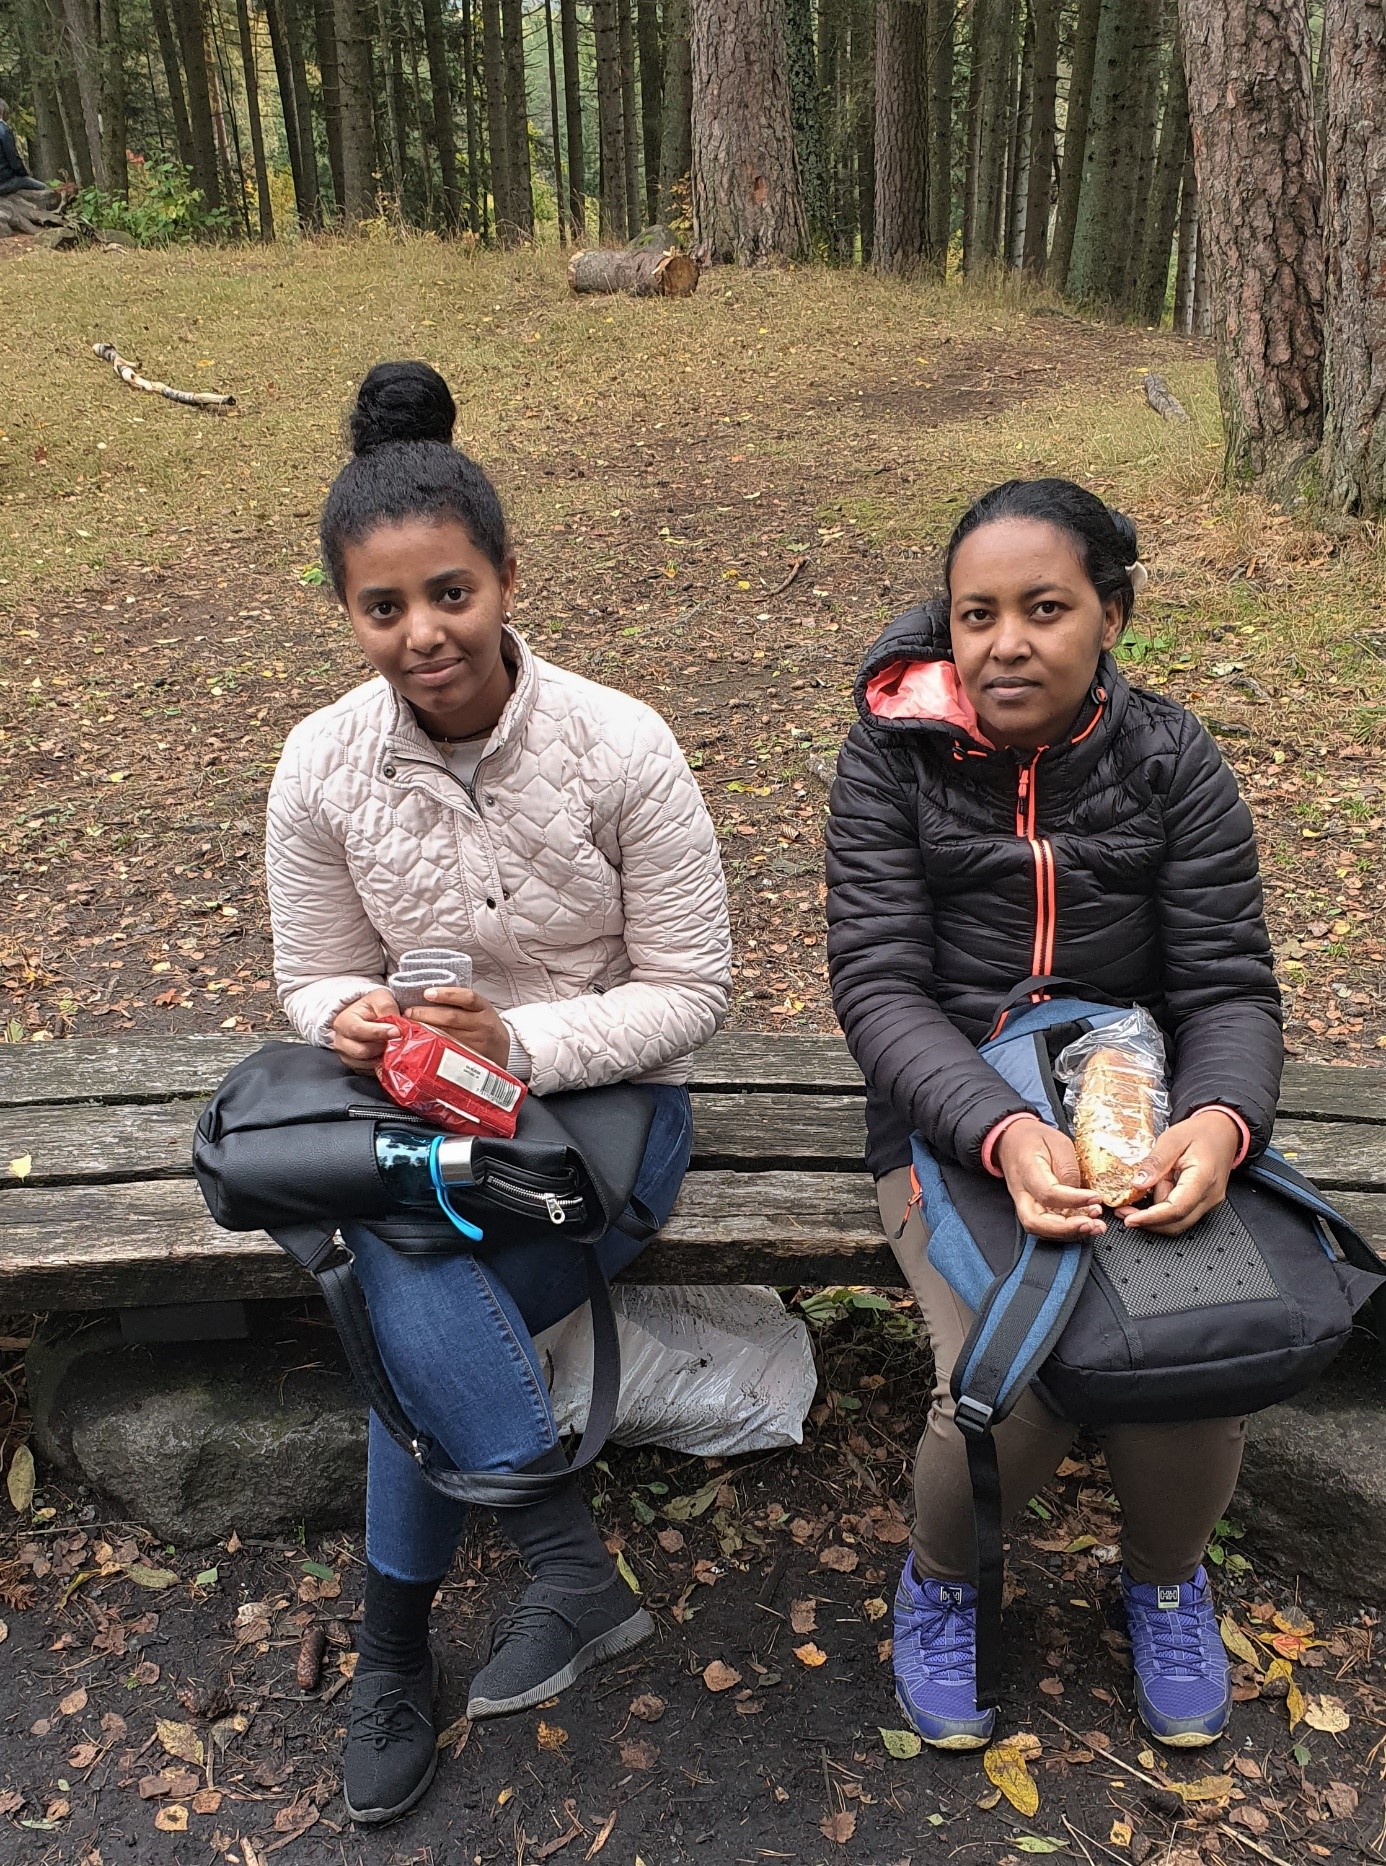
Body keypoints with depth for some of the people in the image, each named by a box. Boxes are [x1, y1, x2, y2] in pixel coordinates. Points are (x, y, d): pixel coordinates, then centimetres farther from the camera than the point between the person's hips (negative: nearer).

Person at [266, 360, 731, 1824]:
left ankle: (391, 1648, 2)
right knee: (408, 1283, -28)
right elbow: (316, 980, 4)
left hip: (605, 1099, -3)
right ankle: (574, 1569, -6)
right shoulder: (322, 767, -7)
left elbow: (687, 990, -11)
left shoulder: (622, 748, -16)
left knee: (408, 1296, -23)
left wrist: (517, 1043, -25)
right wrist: (353, 1022, -21)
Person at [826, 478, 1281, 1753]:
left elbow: (1229, 982, -5)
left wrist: (1220, 1119, -28)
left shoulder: (1173, 762, -2)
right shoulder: (892, 758, -7)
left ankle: (1166, 1576, 17)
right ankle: (942, 1579, 14)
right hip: (951, 1119, -2)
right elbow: (879, 986, -14)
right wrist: (1001, 1133, -32)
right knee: (1009, 1391, -24)